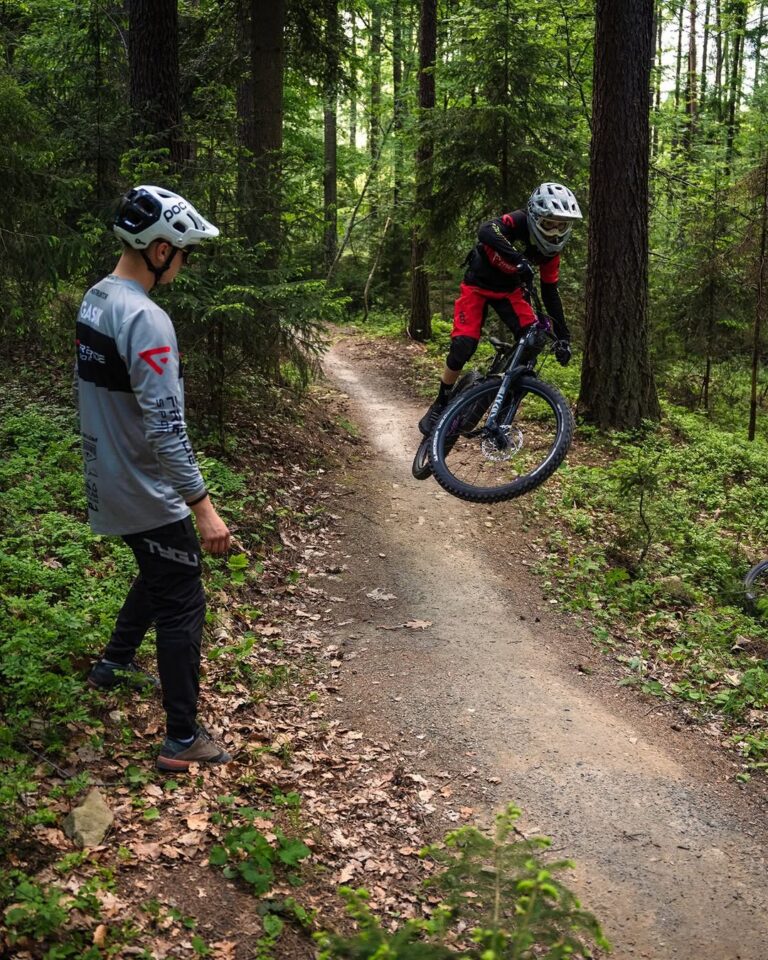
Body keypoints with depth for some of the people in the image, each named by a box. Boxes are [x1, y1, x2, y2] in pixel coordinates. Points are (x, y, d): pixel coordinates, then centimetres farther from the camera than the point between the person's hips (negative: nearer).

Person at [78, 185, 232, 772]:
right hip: (146, 493, -9)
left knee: (158, 577, 28)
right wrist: (203, 506, -25)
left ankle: (114, 665, 45)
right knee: (182, 605, 1)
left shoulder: (94, 300, 5)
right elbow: (165, 427, -29)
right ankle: (183, 740, 9)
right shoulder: (146, 319, -25)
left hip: (110, 481, 9)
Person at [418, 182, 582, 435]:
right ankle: (440, 405, 2)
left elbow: (550, 293, -2)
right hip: (478, 285, -5)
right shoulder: (516, 222, -28)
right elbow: (485, 232, -49)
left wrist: (563, 336, -5)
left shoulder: (550, 251, -12)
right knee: (463, 346, -19)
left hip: (509, 290, 5)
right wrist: (519, 260, -60)